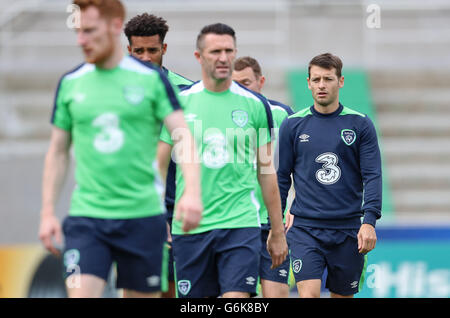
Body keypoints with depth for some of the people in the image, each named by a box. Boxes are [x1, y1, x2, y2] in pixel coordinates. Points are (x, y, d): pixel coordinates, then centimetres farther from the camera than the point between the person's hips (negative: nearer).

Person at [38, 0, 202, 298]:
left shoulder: (151, 79, -1)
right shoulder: (71, 83, 7)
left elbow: (184, 137, -6)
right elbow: (58, 152, 14)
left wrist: (192, 192, -21)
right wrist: (48, 212, 8)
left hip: (143, 215, -1)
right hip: (85, 216, 1)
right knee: (80, 293, -14)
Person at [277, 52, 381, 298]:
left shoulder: (360, 124, 3)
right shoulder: (292, 125, 5)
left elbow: (372, 176, -1)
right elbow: (281, 177, 9)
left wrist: (370, 222, -12)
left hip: (348, 231, 1)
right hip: (305, 229, -1)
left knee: (342, 295, 10)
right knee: (309, 295, -15)